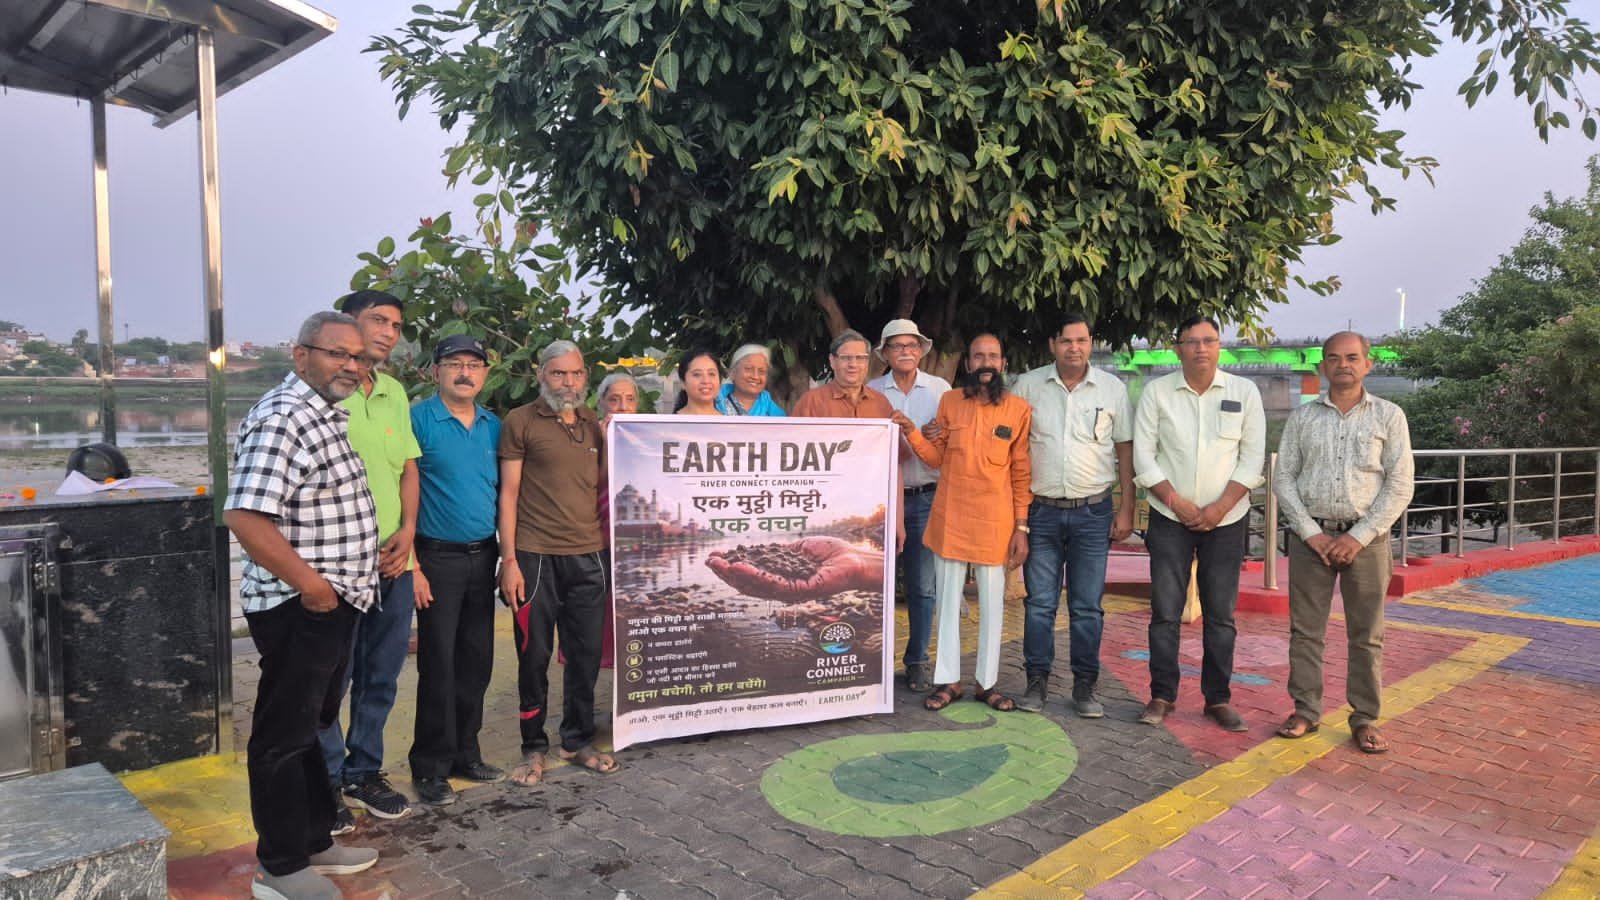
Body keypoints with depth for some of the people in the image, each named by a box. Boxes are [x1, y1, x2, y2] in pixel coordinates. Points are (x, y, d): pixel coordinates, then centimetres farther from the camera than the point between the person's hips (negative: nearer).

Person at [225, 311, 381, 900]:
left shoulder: (326, 413, 12)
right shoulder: (283, 418, -20)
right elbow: (244, 515, -29)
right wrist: (309, 584, -22)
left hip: (334, 604, 10)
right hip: (299, 608, -10)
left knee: (310, 728, 20)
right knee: (284, 738, 4)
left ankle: (314, 843, 33)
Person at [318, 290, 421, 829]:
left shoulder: (395, 394, 13)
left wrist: (407, 531, 1)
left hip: (393, 562, 6)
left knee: (381, 677, 16)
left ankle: (364, 772, 32)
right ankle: (325, 782, 22)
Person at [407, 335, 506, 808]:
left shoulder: (494, 426, 9)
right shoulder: (419, 420, -7)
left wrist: (507, 554, 7)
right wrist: (412, 565, -16)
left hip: (483, 557, 5)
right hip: (438, 558, -5)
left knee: (477, 661, 11)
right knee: (438, 664, -1)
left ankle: (465, 753, 26)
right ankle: (431, 768, 13)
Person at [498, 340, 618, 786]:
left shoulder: (595, 425, 13)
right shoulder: (520, 421, -1)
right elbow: (508, 493, -3)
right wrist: (509, 560, -8)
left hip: (588, 556, 4)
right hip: (536, 556, -4)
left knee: (585, 653, 10)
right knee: (534, 655, 5)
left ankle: (578, 740, 26)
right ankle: (534, 747, 21)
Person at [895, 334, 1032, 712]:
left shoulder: (1019, 409, -3)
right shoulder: (949, 402, 3)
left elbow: (1022, 473, -1)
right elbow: (936, 458, 4)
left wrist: (1021, 527, -4)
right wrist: (912, 433, -13)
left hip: (995, 522, -1)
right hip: (949, 519, 2)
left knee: (992, 604, 9)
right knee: (948, 601, 9)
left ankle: (988, 682, 23)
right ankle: (948, 680, 21)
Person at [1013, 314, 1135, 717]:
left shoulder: (1112, 389, 2)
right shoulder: (1028, 386, 2)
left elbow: (1125, 449, 7)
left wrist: (1126, 509, 1)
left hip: (1094, 512, 0)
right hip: (1042, 510, 0)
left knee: (1087, 606, 6)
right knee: (1040, 603, 5)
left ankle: (1085, 686, 17)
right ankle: (1037, 681, 16)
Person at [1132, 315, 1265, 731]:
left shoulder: (1244, 391, 1)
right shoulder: (1156, 392, -1)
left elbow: (1253, 457, -1)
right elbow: (1143, 454, -3)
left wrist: (1219, 508, -10)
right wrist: (1179, 503, -10)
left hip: (1226, 520, 1)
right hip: (1170, 518, -1)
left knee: (1221, 614, 6)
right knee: (1165, 611, 2)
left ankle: (1218, 698, 17)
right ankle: (1162, 695, 13)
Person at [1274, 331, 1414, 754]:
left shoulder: (1389, 416, 3)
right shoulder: (1302, 417, 6)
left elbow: (1400, 486, -2)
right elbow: (1284, 479, 3)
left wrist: (1359, 537, -10)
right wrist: (1311, 533, -7)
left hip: (1366, 537, -1)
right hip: (1311, 536, 1)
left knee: (1366, 636, 5)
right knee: (1305, 630, 5)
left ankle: (1365, 719, 15)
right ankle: (1305, 710, 15)